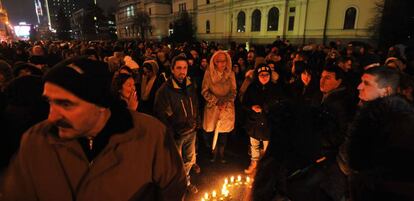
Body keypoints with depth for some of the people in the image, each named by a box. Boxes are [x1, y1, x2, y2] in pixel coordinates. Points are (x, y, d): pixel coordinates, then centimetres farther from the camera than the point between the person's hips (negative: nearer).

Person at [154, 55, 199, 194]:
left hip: (191, 132, 6)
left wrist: (196, 123, 11)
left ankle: (186, 182, 49)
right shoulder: (164, 90, -19)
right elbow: (161, 115, -18)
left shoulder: (190, 86, 0)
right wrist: (171, 134, -15)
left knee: (190, 160, 23)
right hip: (176, 135, -5)